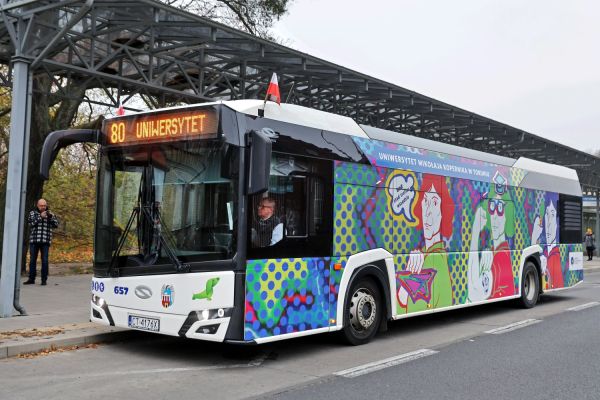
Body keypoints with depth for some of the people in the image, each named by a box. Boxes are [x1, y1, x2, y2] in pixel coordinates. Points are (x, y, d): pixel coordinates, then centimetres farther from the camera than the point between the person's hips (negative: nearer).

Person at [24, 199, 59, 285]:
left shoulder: (50, 214, 10)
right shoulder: (32, 213, 8)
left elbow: (56, 225, -1)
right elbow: (31, 223, -8)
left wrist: (51, 216, -16)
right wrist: (40, 217, -18)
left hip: (45, 241, 0)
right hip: (34, 240, 0)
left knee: (45, 261, -4)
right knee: (32, 260, 5)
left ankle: (44, 279, 0)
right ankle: (31, 279, 12)